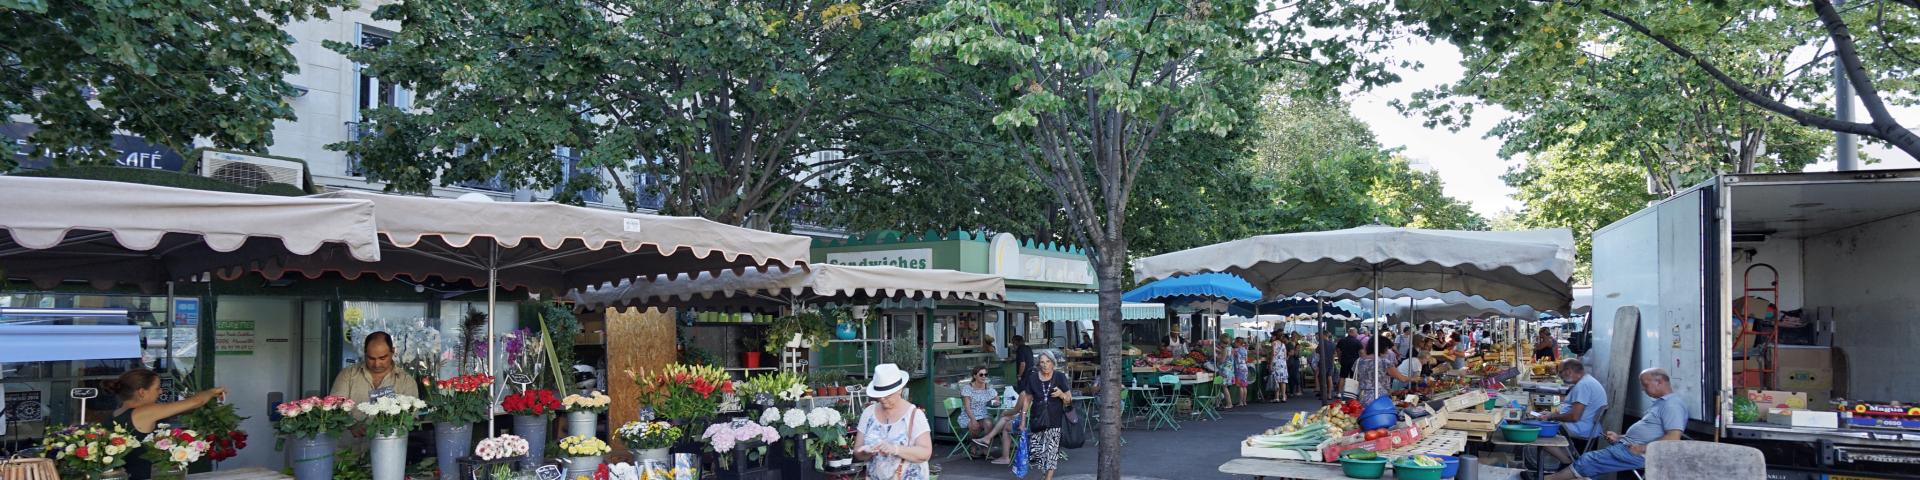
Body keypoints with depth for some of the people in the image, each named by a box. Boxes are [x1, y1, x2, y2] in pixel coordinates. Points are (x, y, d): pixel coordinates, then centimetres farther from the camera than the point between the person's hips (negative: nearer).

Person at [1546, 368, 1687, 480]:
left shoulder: (1672, 405, -12)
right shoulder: (1660, 403, 23)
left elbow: (1673, 438, -24)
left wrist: (1642, 448, -22)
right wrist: (1619, 437, 15)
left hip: (1638, 455, -11)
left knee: (1590, 461, -11)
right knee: (1589, 459, 0)